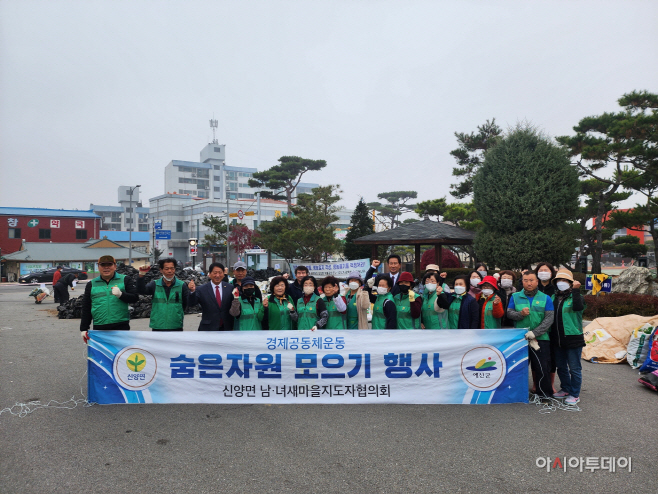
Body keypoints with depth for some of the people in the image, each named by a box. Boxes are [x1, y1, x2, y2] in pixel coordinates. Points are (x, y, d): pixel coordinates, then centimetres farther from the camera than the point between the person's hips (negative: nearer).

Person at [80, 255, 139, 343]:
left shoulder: (125, 280, 8)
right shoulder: (91, 284, 15)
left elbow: (135, 298, 0)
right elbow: (86, 309, 16)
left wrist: (120, 294, -18)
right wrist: (84, 328, 12)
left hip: (121, 326, -2)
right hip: (99, 328, 2)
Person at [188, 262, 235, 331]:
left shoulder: (230, 288, 2)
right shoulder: (202, 289, -4)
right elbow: (191, 304, -12)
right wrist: (192, 291, -32)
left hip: (226, 329, 2)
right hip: (208, 329, -2)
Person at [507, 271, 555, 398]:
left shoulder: (545, 298, 3)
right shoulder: (515, 297, 8)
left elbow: (549, 318, -4)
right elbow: (509, 313, 4)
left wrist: (535, 333, -15)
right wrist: (520, 314, -17)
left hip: (540, 339, -2)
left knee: (542, 368, -1)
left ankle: (545, 395, 13)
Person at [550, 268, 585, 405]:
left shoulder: (575, 297, -5)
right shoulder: (553, 297, 10)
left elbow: (578, 307, -28)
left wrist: (576, 290, -27)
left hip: (573, 339, -6)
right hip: (557, 340, 6)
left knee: (574, 368, 3)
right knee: (561, 367, 18)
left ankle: (575, 394, 15)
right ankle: (565, 389, 34)